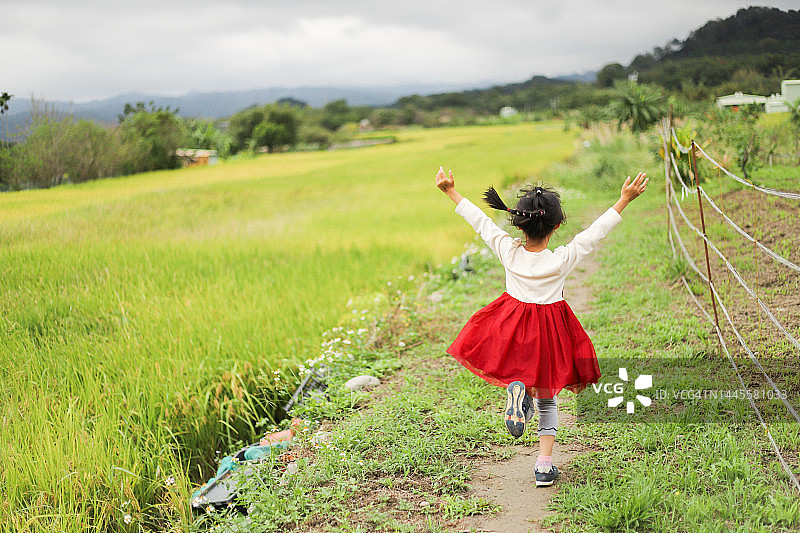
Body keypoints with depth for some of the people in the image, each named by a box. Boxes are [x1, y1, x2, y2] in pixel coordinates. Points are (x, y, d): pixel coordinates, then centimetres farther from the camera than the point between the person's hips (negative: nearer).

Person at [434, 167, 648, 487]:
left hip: (512, 328, 1)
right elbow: (596, 231, -12)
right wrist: (624, 199, -5)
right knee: (547, 399, 17)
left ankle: (517, 388, -8)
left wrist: (451, 192, 7)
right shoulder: (563, 259, -18)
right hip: (550, 334, -1)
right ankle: (545, 464, 14)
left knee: (515, 371, 30)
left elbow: (479, 221, -4)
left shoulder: (508, 252, -14)